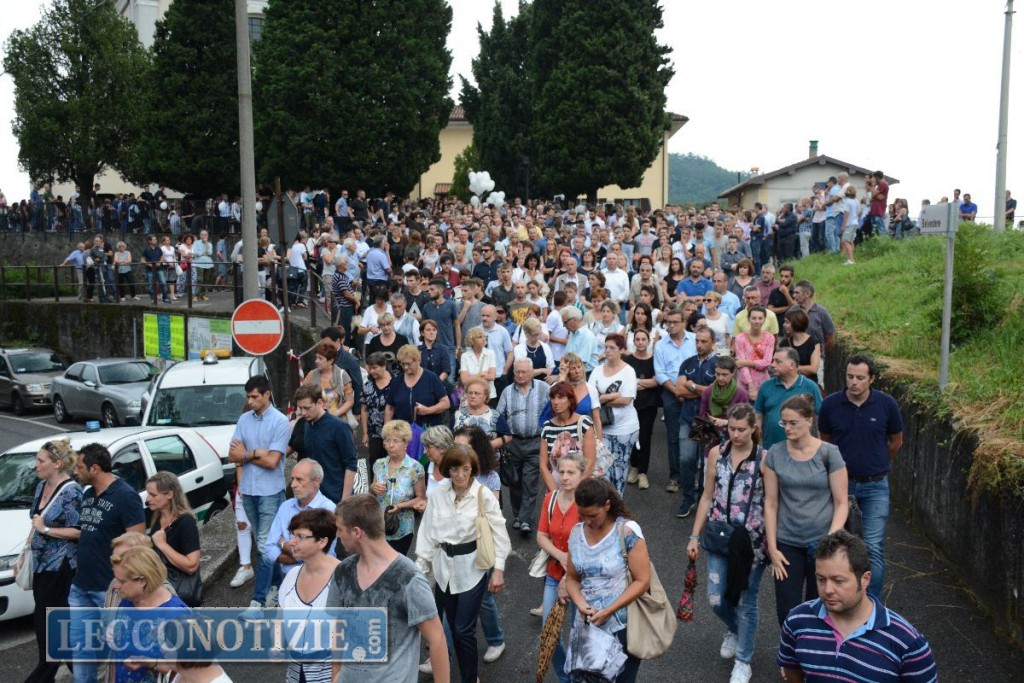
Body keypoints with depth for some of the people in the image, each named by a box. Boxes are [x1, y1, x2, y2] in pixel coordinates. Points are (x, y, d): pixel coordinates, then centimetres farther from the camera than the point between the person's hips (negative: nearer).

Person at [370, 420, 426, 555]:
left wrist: (401, 506, -21)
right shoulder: (379, 464, 1)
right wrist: (372, 488, -7)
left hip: (401, 530, -3)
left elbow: (421, 499, -7)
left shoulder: (415, 468, -13)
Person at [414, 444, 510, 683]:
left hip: (472, 568, -3)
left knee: (464, 630, -2)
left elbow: (499, 533, -8)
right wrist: (420, 565, 2)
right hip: (444, 567, 4)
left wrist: (498, 569, -10)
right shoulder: (438, 494, -4)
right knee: (454, 626, 13)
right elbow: (428, 531, 2)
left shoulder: (483, 495, -14)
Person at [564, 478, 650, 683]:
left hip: (622, 627, -4)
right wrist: (580, 604, -10)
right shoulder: (576, 533, 2)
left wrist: (608, 611, -18)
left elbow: (642, 581, -14)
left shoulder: (627, 531, -13)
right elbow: (572, 578, 11)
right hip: (586, 625, 4)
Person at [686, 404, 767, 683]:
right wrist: (694, 536, 6)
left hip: (752, 540, -3)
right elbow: (707, 497, 6)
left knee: (745, 601, 8)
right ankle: (734, 631, 41)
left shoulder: (764, 458, -11)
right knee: (716, 599, 6)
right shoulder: (716, 454, -1)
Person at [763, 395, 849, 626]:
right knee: (786, 612, 3)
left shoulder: (829, 453, -6)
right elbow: (771, 503, 2)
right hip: (787, 544, 1)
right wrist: (772, 547, -1)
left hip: (821, 543, -1)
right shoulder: (775, 454, 0)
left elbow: (841, 503, -4)